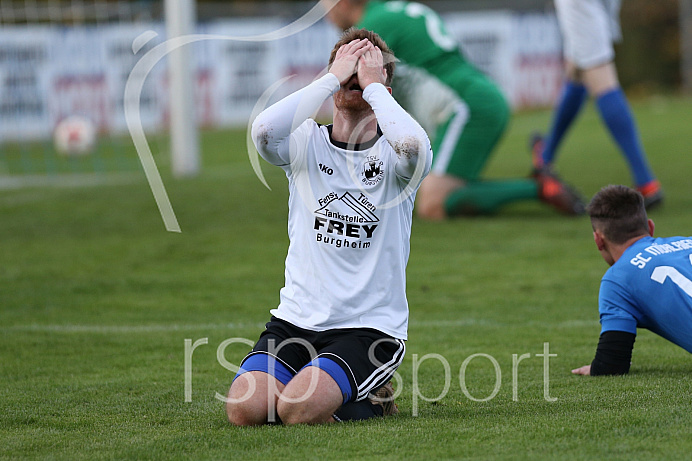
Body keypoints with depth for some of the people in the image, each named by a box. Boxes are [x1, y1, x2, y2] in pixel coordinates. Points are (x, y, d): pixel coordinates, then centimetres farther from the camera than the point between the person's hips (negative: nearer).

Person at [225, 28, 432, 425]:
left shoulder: (393, 153, -3)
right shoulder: (307, 142, 3)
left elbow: (413, 147, -30)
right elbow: (263, 131, -22)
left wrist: (372, 84, -15)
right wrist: (333, 78, -15)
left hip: (370, 329, -3)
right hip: (296, 319, 3)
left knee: (297, 409, -27)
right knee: (244, 408, -20)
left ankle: (372, 400, 6)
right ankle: (317, 381, 12)